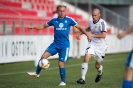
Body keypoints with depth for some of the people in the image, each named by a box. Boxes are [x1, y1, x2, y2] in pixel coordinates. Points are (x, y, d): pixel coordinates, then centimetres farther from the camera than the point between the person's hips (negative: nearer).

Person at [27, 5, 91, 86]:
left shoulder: (69, 20, -4)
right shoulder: (54, 20, 4)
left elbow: (79, 27, 3)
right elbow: (43, 26, 12)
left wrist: (87, 35, -2)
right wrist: (33, 27, -1)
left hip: (64, 45, -3)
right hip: (55, 44, 3)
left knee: (61, 63, -6)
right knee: (44, 56, -12)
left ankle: (63, 81, 11)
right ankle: (37, 73, 4)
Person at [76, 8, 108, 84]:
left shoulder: (102, 23, -20)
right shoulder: (91, 22, 1)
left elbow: (104, 35, -30)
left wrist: (92, 35, -32)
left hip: (101, 46, -4)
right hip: (92, 44, 4)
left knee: (97, 66, 7)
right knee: (86, 59, -19)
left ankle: (100, 73, 45)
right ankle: (83, 78, -16)